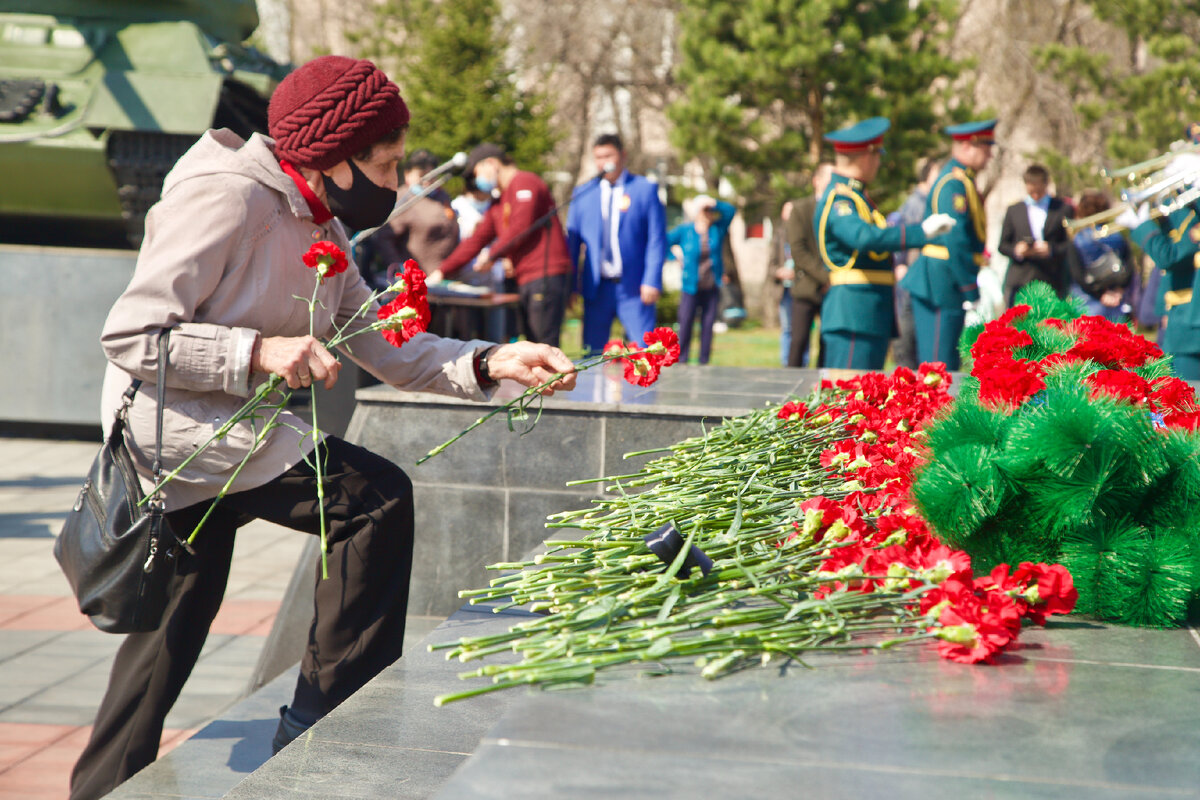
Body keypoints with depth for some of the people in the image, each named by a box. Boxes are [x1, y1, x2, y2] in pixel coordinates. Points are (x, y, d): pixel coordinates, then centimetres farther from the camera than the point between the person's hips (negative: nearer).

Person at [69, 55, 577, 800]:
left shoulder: (320, 229, 12)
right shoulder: (227, 197, -18)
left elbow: (381, 344, 7)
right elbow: (129, 335, -22)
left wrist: (490, 363, -6)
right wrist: (258, 351, -30)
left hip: (219, 432, 10)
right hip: (173, 428, -10)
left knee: (172, 634, 15)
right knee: (377, 498, -15)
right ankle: (321, 724, -5)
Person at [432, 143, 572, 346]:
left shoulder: (524, 182, -4)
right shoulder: (499, 203, 25)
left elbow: (520, 227, -15)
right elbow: (477, 239, 24)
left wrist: (492, 254, -4)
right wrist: (442, 271, 17)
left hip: (546, 276, -10)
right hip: (526, 282, 10)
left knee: (545, 349, -14)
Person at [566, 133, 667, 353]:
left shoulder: (645, 189, 4)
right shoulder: (582, 194, 11)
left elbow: (657, 240, 0)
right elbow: (573, 242, 11)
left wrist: (652, 281, -9)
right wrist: (571, 286, 3)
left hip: (634, 288, -2)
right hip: (596, 287, 2)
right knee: (592, 354, 3)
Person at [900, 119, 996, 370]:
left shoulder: (962, 180, 18)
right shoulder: (954, 183, -15)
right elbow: (955, 239, -21)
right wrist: (971, 290, -20)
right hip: (943, 282, -10)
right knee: (939, 362, -8)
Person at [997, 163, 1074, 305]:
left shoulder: (1063, 209, 10)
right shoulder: (1013, 210, 16)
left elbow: (1071, 245, 4)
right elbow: (1003, 245, 13)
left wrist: (1051, 249, -15)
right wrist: (1016, 250, -9)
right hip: (1020, 282, 1)